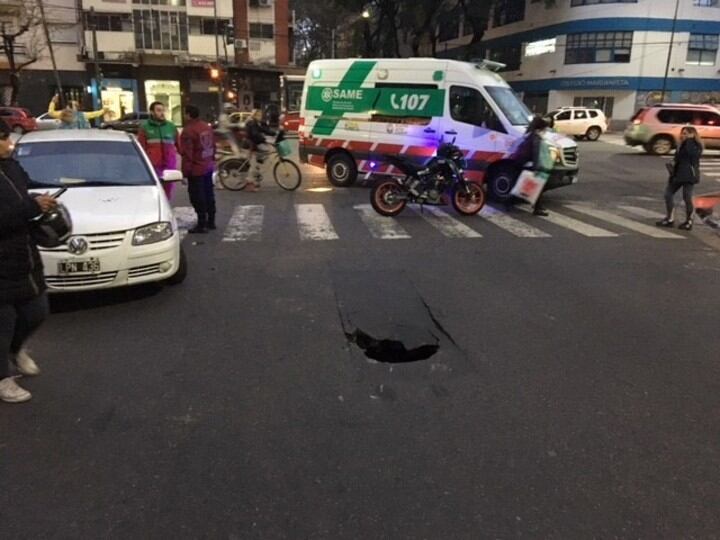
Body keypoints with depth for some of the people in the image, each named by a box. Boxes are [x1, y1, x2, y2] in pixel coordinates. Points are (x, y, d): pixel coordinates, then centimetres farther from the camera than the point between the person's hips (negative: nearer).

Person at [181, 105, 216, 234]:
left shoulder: (188, 131, -18)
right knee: (209, 195, 15)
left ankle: (202, 224, 1)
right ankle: (211, 222, 23)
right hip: (208, 167, 9)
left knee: (198, 198, -2)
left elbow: (187, 153, -19)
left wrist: (185, 170, -13)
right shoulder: (207, 127, 8)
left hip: (196, 169, -8)